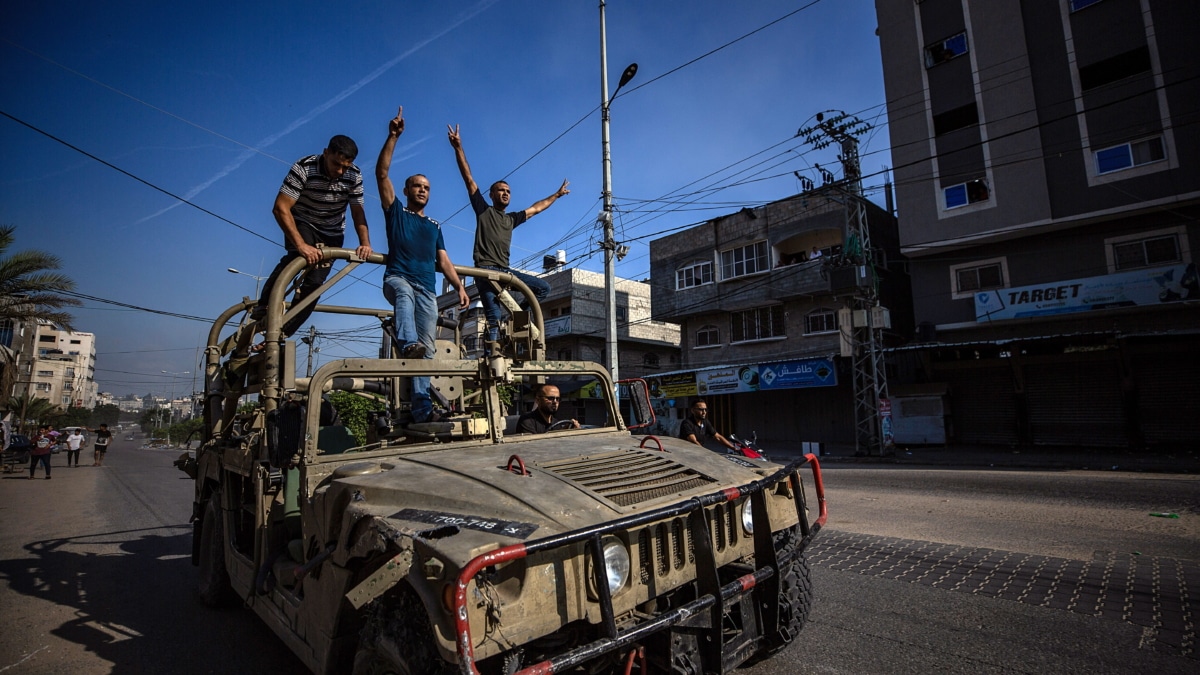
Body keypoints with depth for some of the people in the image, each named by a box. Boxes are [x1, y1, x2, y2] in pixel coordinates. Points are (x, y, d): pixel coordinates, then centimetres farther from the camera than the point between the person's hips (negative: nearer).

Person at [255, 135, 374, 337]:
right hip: (302, 223, -3)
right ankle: (264, 306, -20)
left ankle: (281, 334, 2)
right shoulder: (304, 168, -26)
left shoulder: (354, 176, -17)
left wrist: (365, 243, -28)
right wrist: (301, 244, -42)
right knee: (300, 256, -35)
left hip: (332, 232, 3)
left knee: (314, 283, -9)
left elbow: (358, 212, -11)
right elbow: (280, 208, -30)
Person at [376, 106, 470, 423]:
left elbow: (444, 261, 17)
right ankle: (408, 345, -64)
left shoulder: (435, 226, 25)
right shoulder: (395, 212, 16)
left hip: (427, 289, 3)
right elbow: (381, 173, 4)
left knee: (427, 348, -6)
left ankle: (421, 408, -10)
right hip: (397, 278, -3)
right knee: (404, 294, -41)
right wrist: (393, 137, -3)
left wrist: (460, 287, 1)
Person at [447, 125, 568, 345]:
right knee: (493, 320, -22)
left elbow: (535, 209, 36)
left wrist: (557, 195, 43)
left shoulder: (511, 219, 24)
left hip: (506, 271, 7)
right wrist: (458, 148, -5)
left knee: (543, 288, 2)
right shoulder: (483, 211, 10)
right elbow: (469, 179, 3)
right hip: (486, 270, -6)